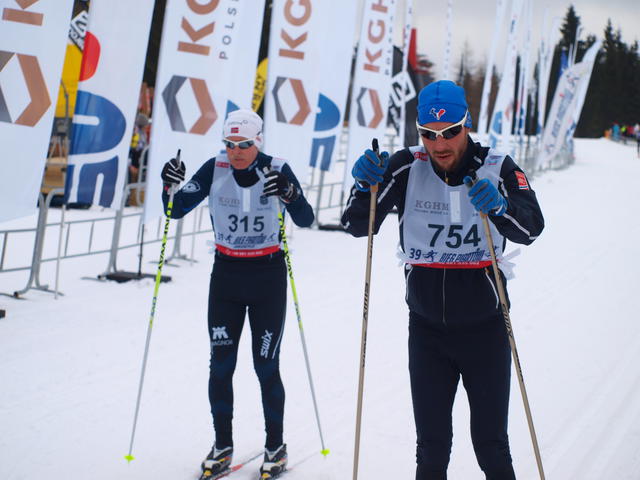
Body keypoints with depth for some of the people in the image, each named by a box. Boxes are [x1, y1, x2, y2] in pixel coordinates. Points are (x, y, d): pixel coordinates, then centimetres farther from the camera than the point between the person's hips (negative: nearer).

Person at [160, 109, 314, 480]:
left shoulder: (278, 170, -9)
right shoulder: (215, 169, -4)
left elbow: (306, 220, -14)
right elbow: (177, 211, -3)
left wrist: (290, 195, -33)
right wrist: (170, 187, -24)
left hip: (268, 276, -2)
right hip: (226, 273, 2)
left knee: (266, 366, 0)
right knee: (221, 365, 2)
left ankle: (276, 447, 17)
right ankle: (222, 446, 18)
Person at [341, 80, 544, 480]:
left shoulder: (497, 168, -10)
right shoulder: (407, 168, -6)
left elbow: (531, 228, -23)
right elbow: (358, 226, -5)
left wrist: (498, 206, -43)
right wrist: (366, 186, -25)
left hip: (485, 328, -1)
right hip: (427, 328, 2)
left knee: (491, 447, 6)